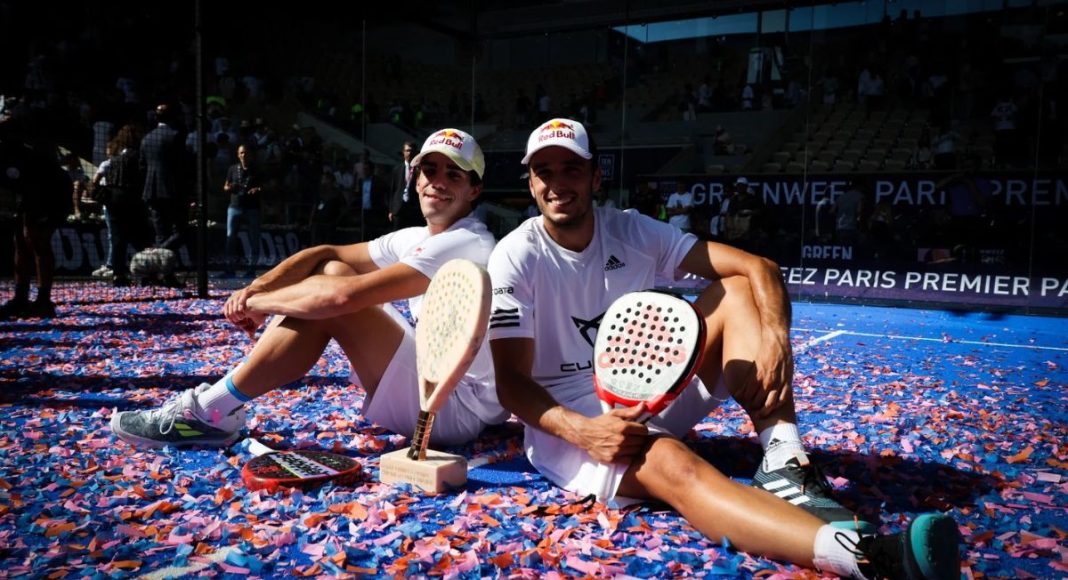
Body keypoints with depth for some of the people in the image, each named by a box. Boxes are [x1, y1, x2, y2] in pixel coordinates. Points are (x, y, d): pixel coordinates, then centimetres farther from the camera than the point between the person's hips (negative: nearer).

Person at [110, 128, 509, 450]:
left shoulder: (465, 244, -18)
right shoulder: (418, 239, 12)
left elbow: (345, 296, -26)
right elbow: (325, 252, 11)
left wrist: (256, 303, -12)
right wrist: (258, 287, -7)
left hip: (459, 409, -9)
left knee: (333, 295, -20)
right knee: (333, 270, 4)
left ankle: (214, 413, -9)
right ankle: (221, 399, 2)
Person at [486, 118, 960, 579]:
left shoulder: (630, 231, -2)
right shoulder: (516, 258, -11)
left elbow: (757, 266, -9)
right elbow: (511, 381, -15)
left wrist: (775, 339, -29)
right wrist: (581, 431, -33)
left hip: (649, 391, 5)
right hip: (564, 422, -5)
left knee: (737, 290, -13)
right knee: (671, 463, -39)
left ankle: (784, 462, -29)